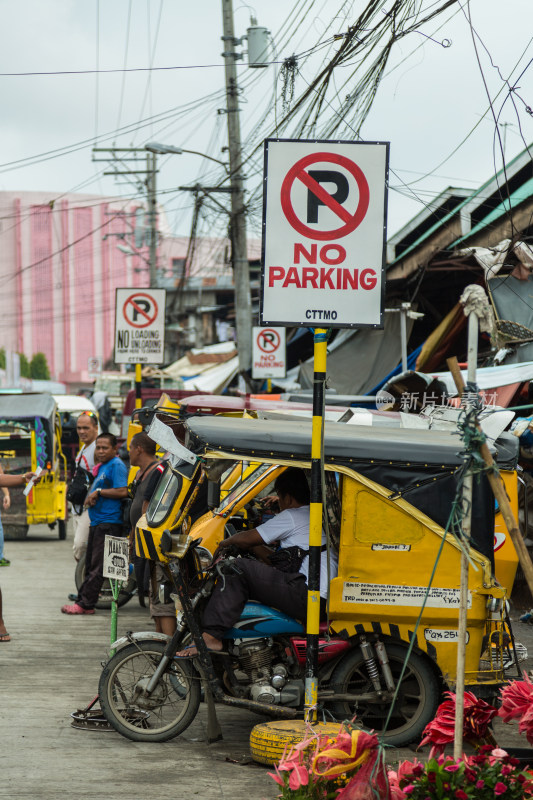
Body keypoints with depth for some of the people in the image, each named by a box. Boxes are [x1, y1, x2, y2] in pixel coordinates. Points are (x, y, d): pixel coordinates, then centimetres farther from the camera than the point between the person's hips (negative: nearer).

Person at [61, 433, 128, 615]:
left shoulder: (116, 465, -11)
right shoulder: (102, 467, 19)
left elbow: (122, 491, -20)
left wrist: (98, 492, -13)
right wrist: (92, 497, 4)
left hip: (109, 523, -11)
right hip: (97, 523, 11)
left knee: (97, 566, -8)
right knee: (90, 564, 12)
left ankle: (85, 604, -8)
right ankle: (84, 602, 17)